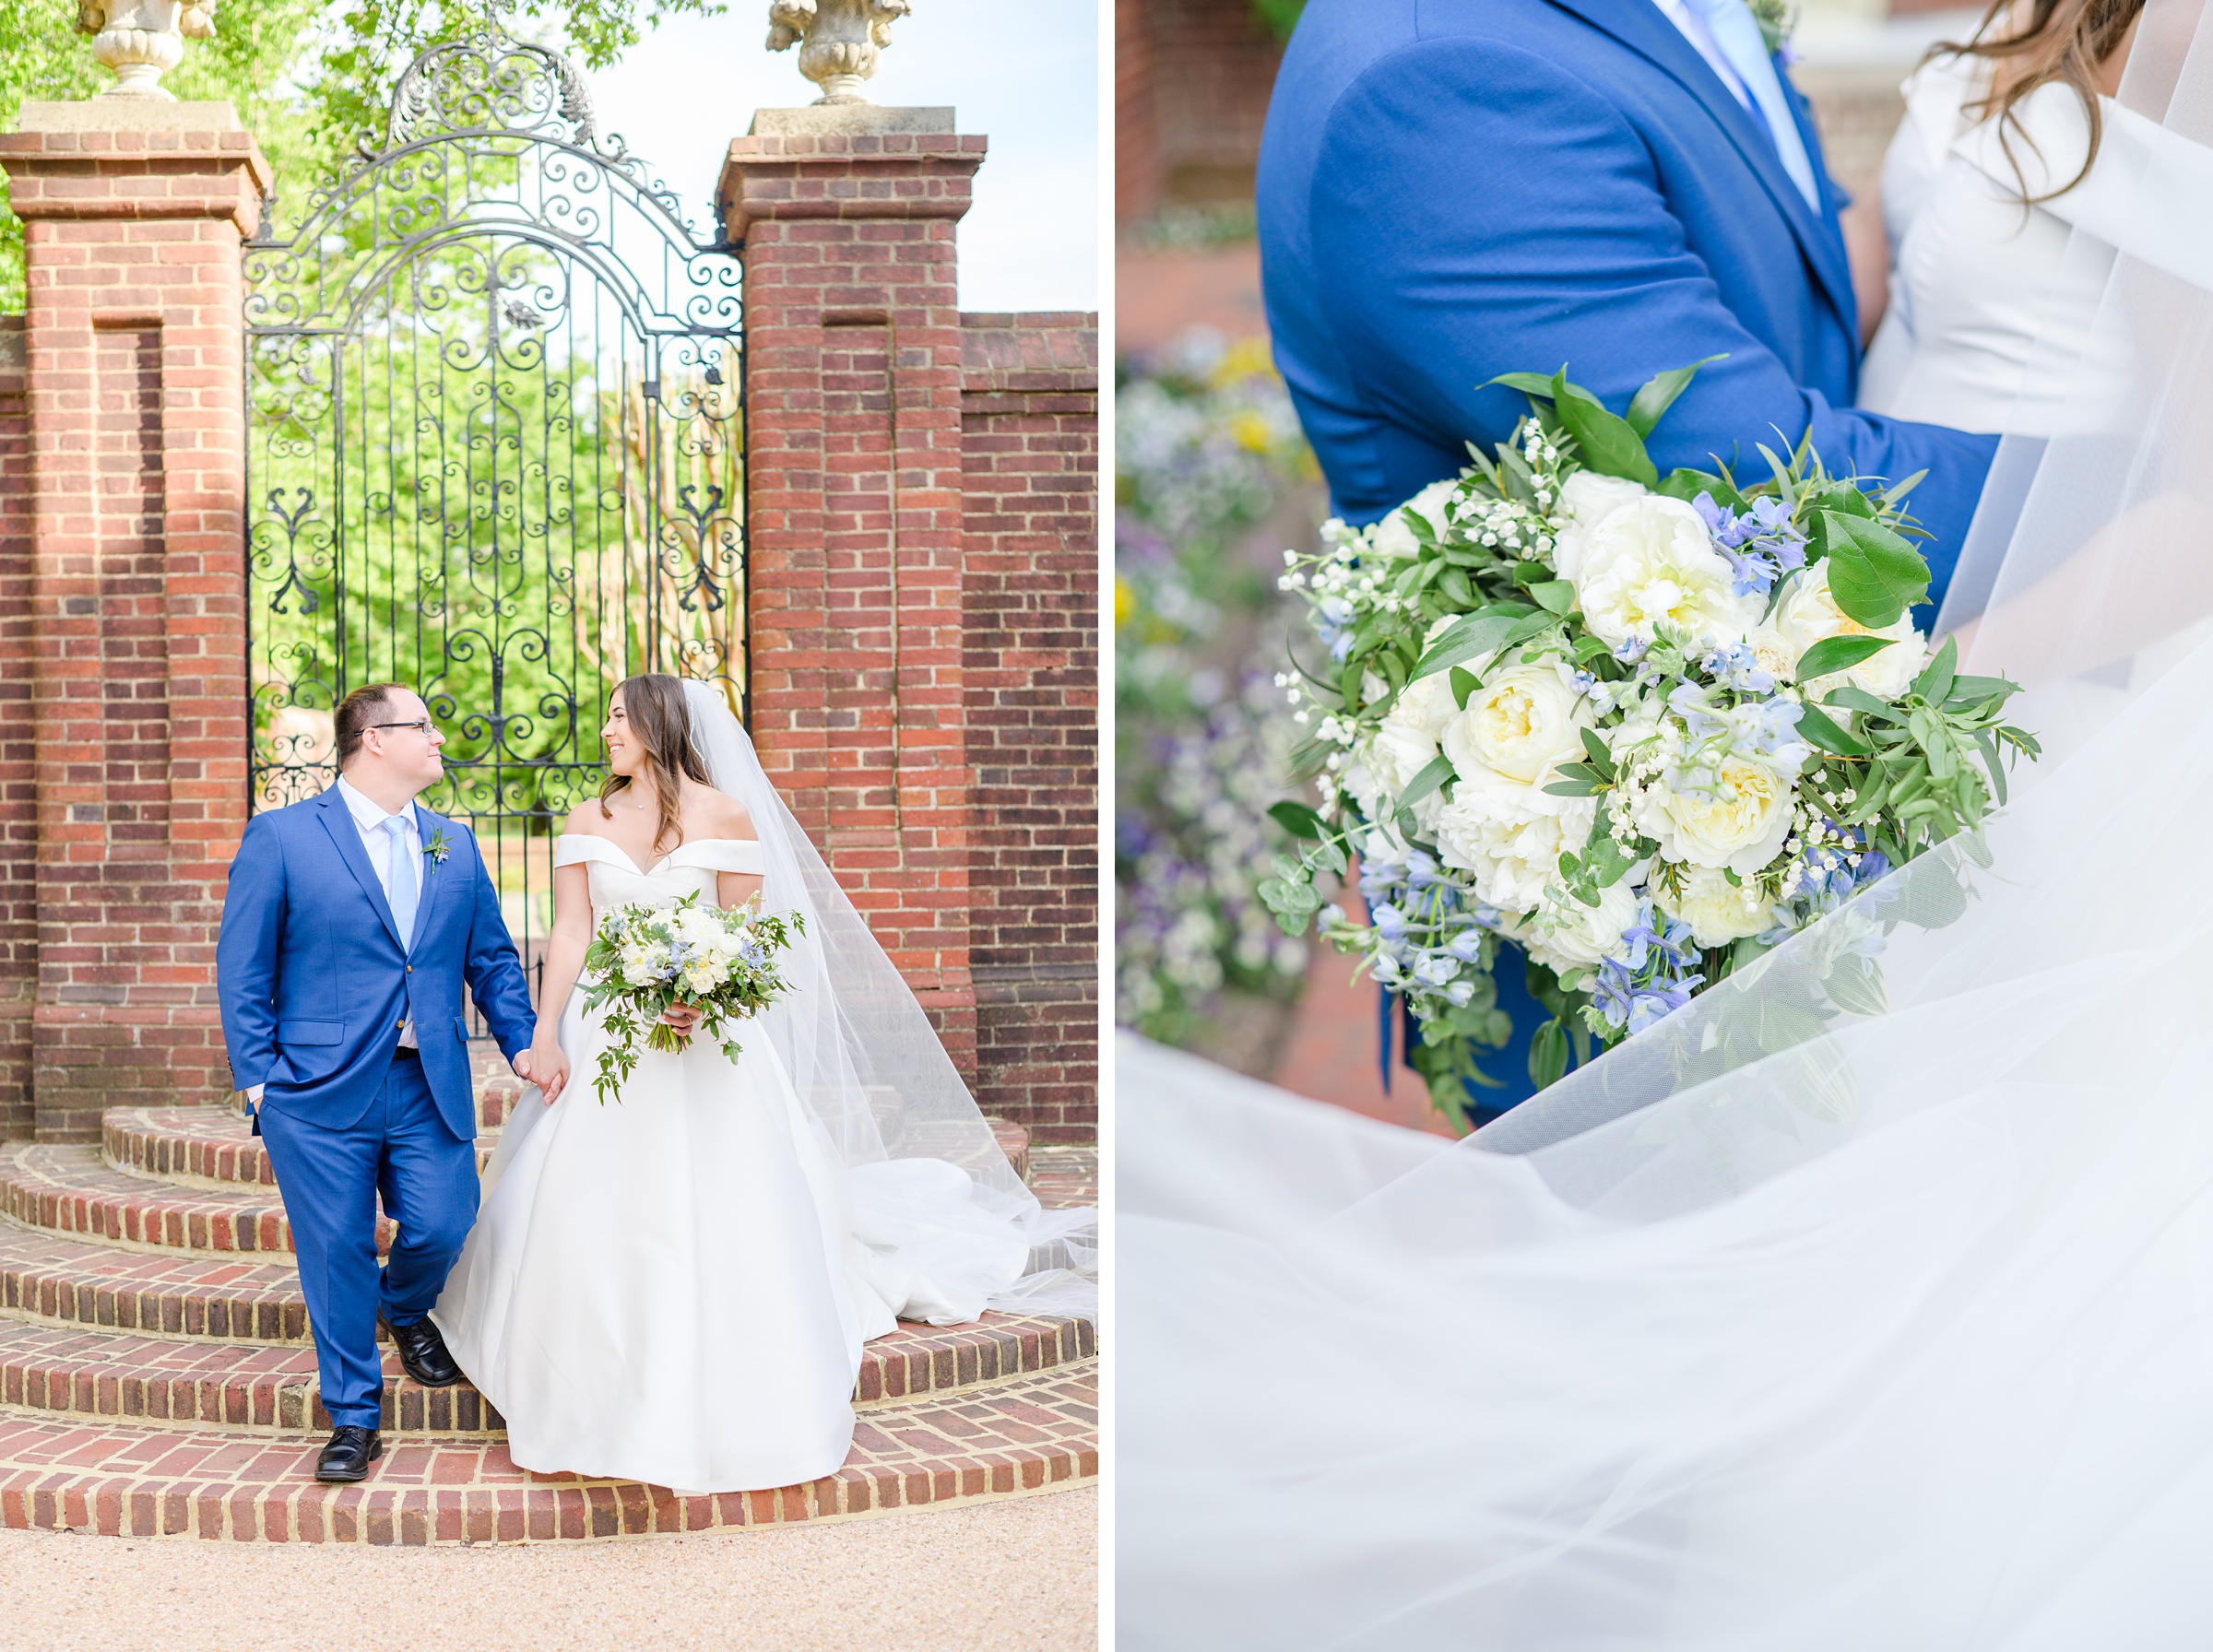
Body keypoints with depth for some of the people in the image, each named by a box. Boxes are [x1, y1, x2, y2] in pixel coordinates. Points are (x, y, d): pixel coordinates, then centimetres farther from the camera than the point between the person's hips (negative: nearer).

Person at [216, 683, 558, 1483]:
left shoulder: (454, 844, 12)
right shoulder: (281, 837, -2)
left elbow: (492, 958, 15)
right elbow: (242, 971, -2)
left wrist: (524, 1043, 2)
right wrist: (257, 1078, -7)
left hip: (431, 1086, 4)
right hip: (322, 1090, -3)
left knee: (442, 1227, -3)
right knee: (337, 1254, 1)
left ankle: (405, 1309, 34)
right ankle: (353, 1418, 18)